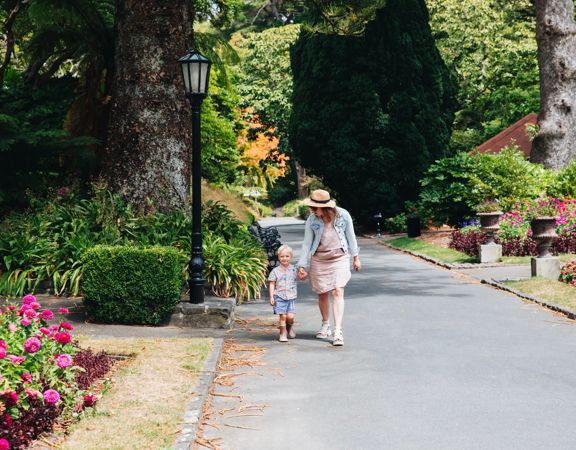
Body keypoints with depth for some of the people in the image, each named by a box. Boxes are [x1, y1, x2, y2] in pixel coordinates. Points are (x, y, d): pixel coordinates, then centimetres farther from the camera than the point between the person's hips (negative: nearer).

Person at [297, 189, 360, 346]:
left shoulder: (343, 215, -10)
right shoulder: (312, 220, -8)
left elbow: (350, 237, 3)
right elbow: (307, 243, -1)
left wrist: (355, 258, 9)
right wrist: (302, 266, -1)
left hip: (339, 258, -2)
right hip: (319, 260, 2)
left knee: (337, 292, -12)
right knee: (322, 293, 9)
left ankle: (338, 331, -14)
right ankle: (325, 325, 30)